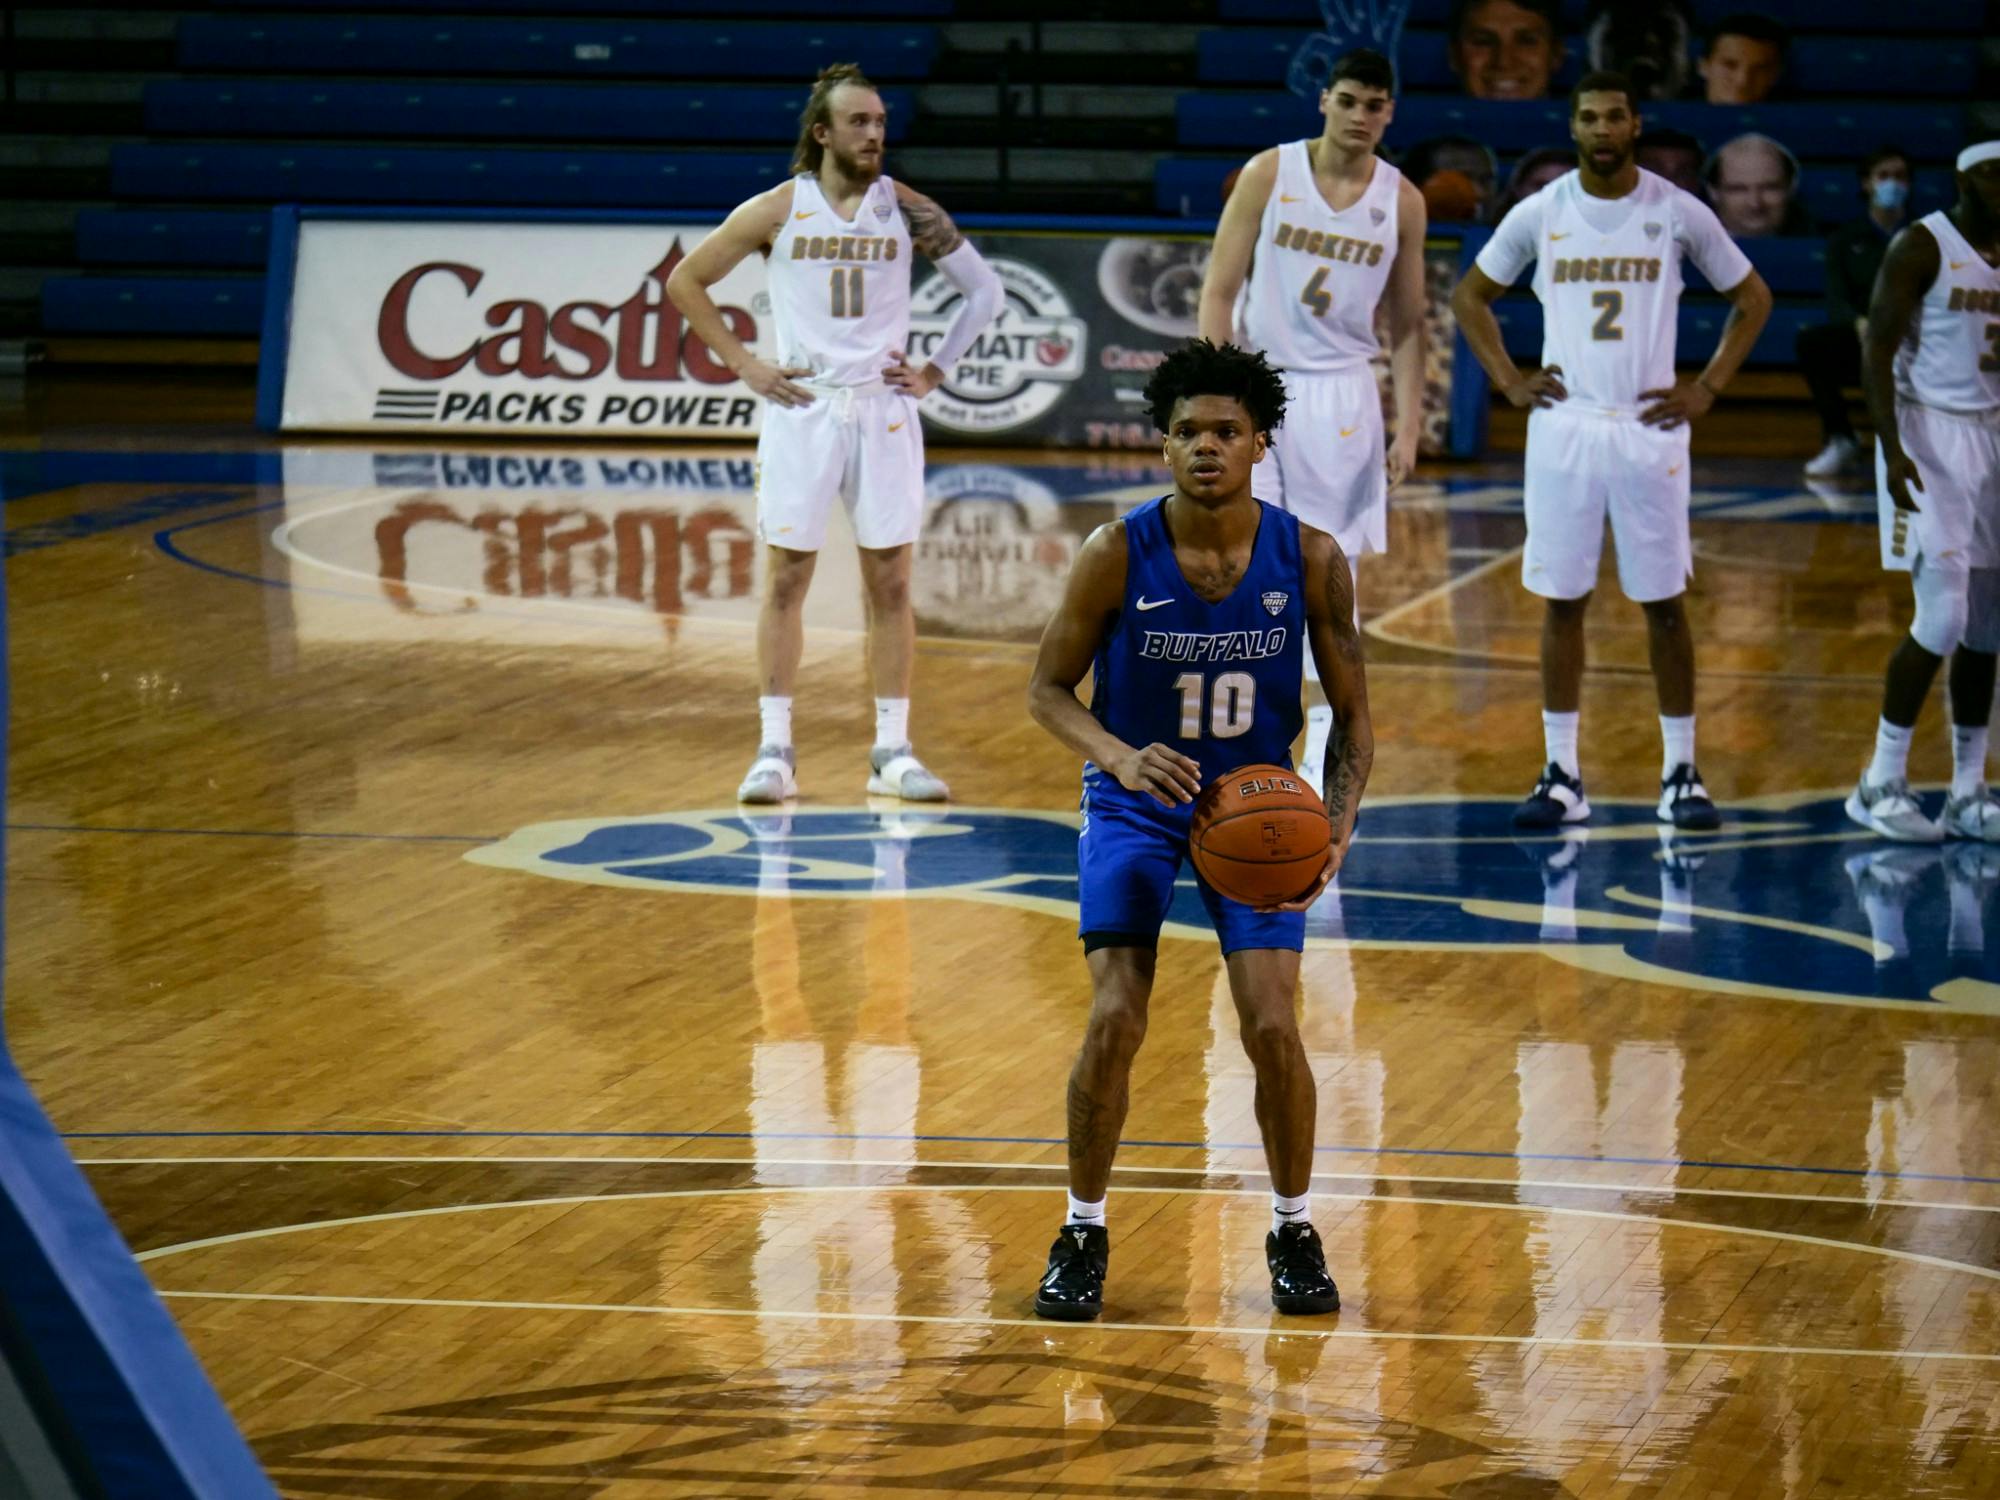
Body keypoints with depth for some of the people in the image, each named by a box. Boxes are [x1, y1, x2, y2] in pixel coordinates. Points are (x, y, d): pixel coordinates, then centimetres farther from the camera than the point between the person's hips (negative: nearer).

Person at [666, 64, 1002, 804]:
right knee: (787, 578, 0)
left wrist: (936, 369, 2)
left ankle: (892, 751, 8)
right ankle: (774, 749, 4)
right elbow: (685, 282, 5)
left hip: (883, 410, 1)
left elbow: (984, 290, 11)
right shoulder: (776, 210, -2)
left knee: (890, 581, 2)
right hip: (801, 409, -1)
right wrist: (744, 364, -1)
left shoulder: (906, 209, 1)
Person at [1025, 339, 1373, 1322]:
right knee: (1115, 1023, -15)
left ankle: (1294, 1230, 11)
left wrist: (1337, 832, -20)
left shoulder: (1310, 560, -13)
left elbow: (1351, 716, -4)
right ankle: (1083, 1233, 5)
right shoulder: (1116, 556, -17)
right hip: (1137, 803, -1)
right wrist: (1119, 756, -27)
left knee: (1271, 1027, -12)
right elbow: (1047, 690, -7)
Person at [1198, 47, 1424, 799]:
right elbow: (1219, 288, -4)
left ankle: (1322, 757, 11)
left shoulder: (1400, 200, 2)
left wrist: (1408, 427, 1)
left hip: (1342, 396, 2)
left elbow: (1407, 326, 8)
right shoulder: (1268, 174, -4)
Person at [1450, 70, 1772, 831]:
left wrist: (1707, 387, 1)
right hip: (1564, 426, 1)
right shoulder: (1539, 214, 2)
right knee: (1562, 601, 3)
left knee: (1665, 601, 2)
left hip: (1649, 428, -1)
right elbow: (1470, 296, 15)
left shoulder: (1678, 213, -2)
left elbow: (1751, 297, 9)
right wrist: (1509, 381, 4)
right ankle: (1562, 775, 9)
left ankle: (1681, 774, 9)